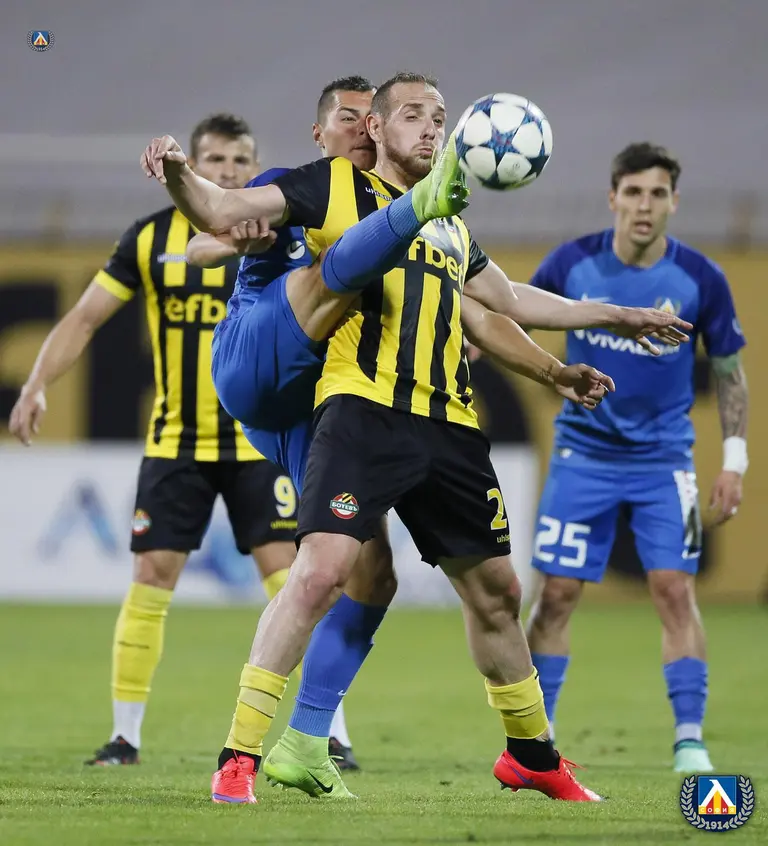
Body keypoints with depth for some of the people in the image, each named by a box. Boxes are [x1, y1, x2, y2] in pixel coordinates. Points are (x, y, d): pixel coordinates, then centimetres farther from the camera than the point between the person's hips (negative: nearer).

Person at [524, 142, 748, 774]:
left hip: (663, 459, -1)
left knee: (674, 590, -12)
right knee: (557, 594, -1)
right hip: (584, 454, 1)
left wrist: (734, 461, -1)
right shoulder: (575, 263, -9)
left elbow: (729, 370, 2)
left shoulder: (700, 279, -10)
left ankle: (689, 741, -5)